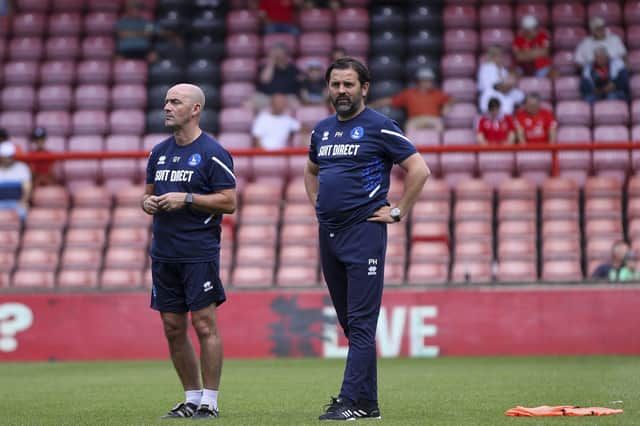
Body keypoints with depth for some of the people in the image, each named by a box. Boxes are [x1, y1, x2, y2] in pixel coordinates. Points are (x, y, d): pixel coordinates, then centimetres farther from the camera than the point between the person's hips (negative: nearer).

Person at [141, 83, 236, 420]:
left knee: (204, 325, -5)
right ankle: (191, 399, 17)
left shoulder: (212, 153, -7)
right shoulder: (159, 152, 13)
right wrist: (148, 203, -1)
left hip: (199, 253, -7)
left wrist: (186, 199, -17)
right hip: (163, 253, 7)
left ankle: (209, 401, 1)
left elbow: (229, 202, -10)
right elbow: (149, 193, 23)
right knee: (173, 328, 8)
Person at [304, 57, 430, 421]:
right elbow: (311, 171, 33)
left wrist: (398, 213, -9)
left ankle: (354, 402, -11)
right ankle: (368, 400, 16)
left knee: (361, 322, -9)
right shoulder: (322, 130, 14)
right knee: (349, 321, 10)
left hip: (363, 231, -7)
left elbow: (420, 171, -9)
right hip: (328, 233, 7)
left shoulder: (379, 127, -6)